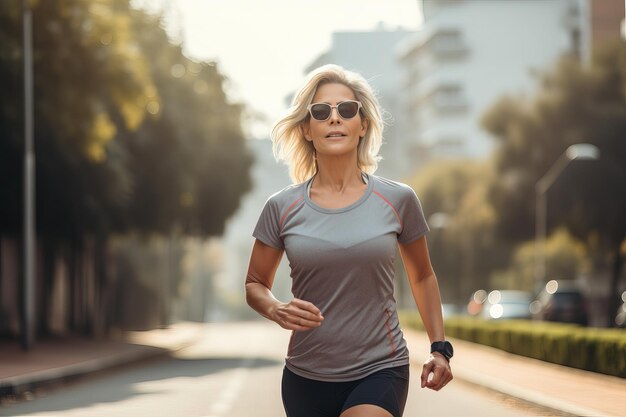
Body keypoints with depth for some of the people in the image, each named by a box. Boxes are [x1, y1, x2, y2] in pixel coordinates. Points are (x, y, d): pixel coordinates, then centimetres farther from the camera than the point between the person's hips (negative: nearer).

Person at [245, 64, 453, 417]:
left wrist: (440, 347, 7)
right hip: (306, 377, 2)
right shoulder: (282, 208, 1)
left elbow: (421, 276, 15)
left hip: (380, 372, -2)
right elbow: (255, 285, 12)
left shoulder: (397, 200, 0)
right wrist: (276, 310, -10)